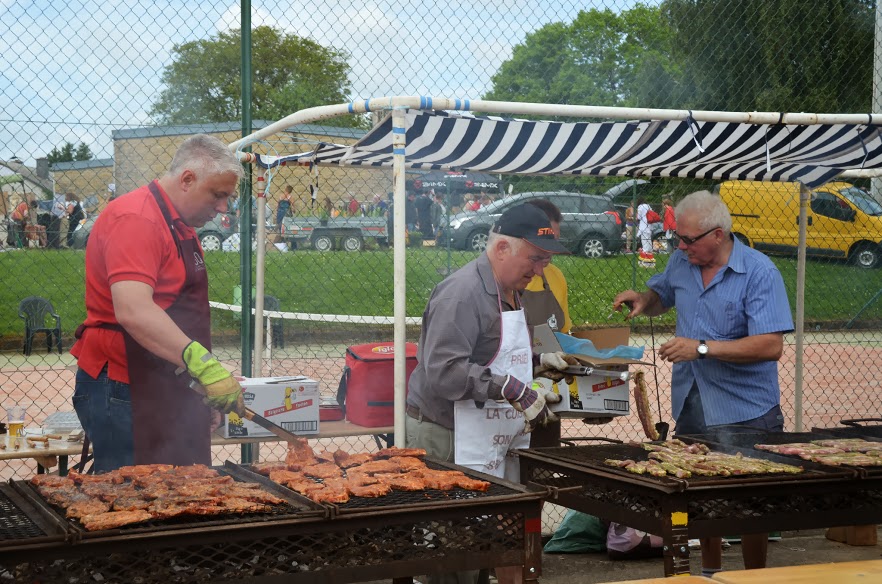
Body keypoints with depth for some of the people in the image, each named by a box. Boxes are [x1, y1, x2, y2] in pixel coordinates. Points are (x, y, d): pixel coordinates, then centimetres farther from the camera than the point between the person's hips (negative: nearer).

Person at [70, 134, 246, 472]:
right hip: (123, 393, -9)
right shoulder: (135, 219, -14)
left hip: (165, 392, 10)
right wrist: (203, 364, -37)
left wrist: (205, 392, 24)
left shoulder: (181, 228, 18)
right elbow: (133, 311, -29)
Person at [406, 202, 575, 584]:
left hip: (496, 439, 10)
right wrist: (513, 389, -28)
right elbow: (443, 372, -26)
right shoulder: (463, 293, -17)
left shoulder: (508, 291, 16)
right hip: (449, 441, -10)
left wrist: (536, 363, 13)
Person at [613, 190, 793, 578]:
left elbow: (771, 346, -23)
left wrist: (702, 348, -25)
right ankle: (709, 570, 33)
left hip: (745, 414, -6)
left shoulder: (759, 272, -15)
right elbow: (661, 298, 25)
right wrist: (642, 299, 0)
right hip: (690, 408, 6)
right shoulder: (681, 262, 4)